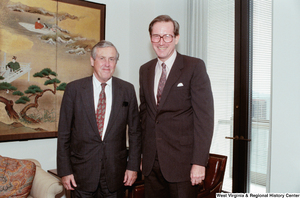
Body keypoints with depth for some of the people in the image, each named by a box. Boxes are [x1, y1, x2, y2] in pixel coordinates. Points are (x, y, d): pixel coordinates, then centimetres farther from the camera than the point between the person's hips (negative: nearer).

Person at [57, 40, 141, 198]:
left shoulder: (127, 90, 1)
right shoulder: (74, 89, -3)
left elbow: (135, 132, 4)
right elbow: (63, 133, -1)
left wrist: (133, 166, 1)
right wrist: (64, 171, -3)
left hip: (115, 174, 1)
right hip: (82, 172, -1)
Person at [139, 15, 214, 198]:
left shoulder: (195, 67, -6)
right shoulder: (145, 70, 11)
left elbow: (204, 116, -10)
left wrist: (199, 162, -15)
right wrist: (143, 153, 12)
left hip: (181, 162, -4)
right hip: (151, 161, 5)